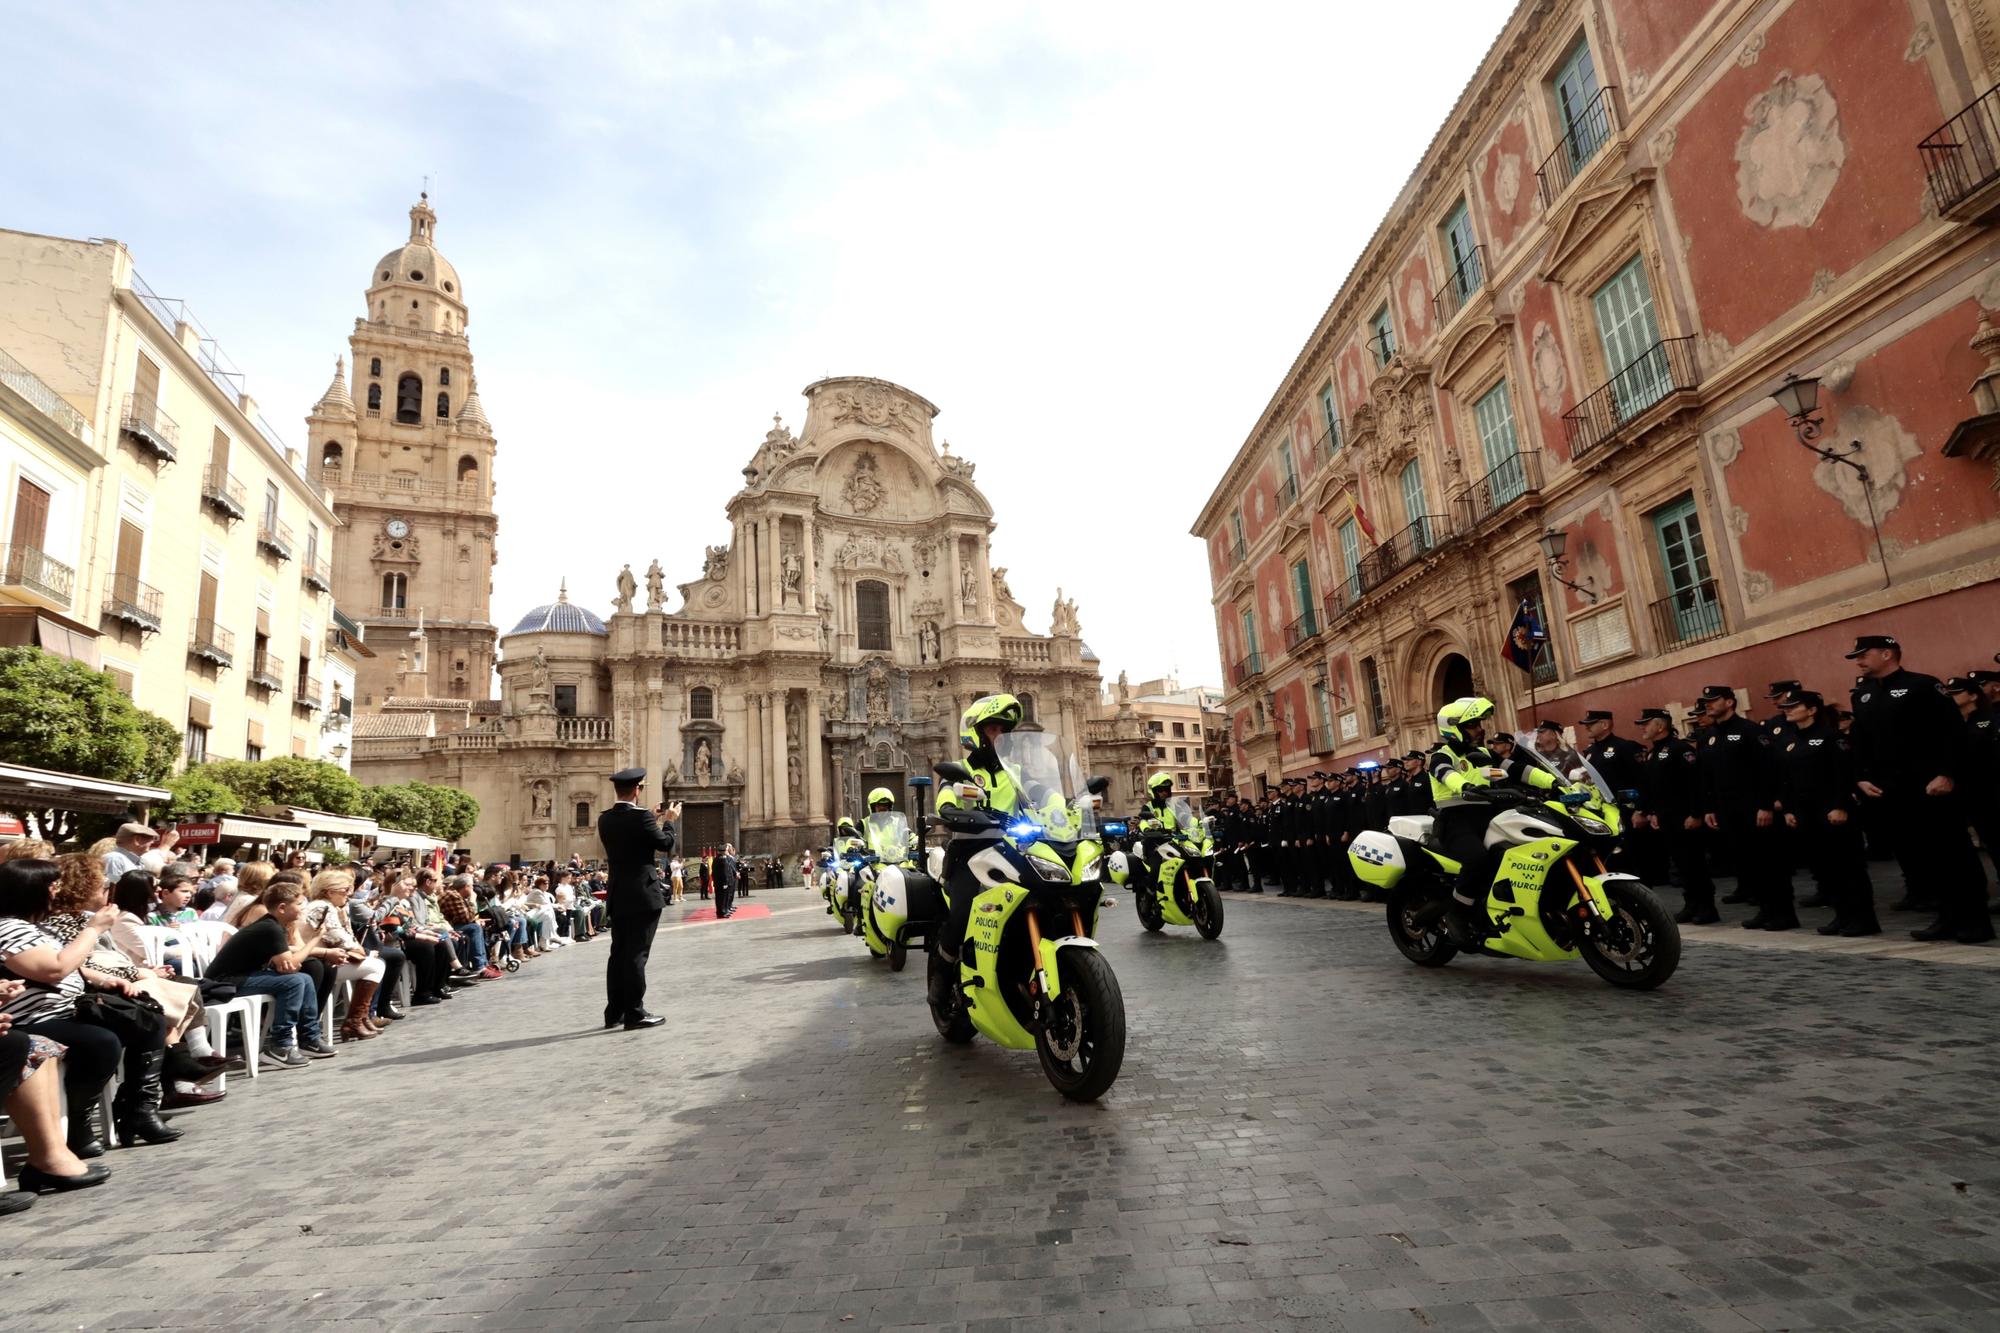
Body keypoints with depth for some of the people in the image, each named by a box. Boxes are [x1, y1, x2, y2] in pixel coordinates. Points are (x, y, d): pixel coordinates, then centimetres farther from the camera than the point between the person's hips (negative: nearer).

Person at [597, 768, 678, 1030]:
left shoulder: (605, 819, 6)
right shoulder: (641, 816, -16)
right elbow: (666, 844, -10)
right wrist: (669, 820, 6)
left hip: (618, 896, 7)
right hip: (643, 895, -7)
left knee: (618, 953, 13)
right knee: (637, 954, -3)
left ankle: (614, 1012, 19)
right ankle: (635, 1014, 1)